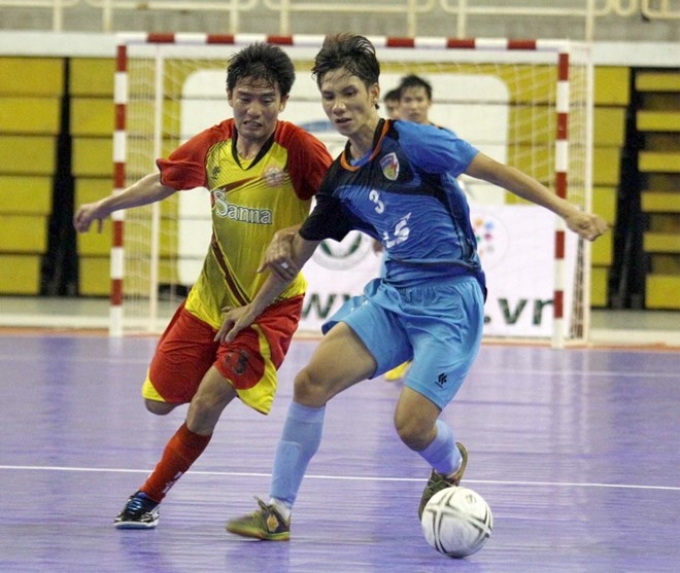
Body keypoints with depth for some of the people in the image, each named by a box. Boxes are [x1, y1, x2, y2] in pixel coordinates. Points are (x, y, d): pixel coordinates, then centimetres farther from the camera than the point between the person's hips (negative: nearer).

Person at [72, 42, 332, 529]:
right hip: (211, 296, 5)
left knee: (206, 404, -17)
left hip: (271, 302, -5)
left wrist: (295, 238, -30)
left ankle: (149, 498, 3)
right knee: (160, 401, 9)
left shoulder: (300, 149, -19)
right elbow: (164, 182, 15)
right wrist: (106, 205, 12)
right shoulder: (212, 145, -4)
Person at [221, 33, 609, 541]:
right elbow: (301, 248, 24)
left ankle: (450, 464, 23)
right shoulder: (341, 179, 9)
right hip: (392, 294, 6)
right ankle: (278, 511, -3)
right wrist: (254, 308, 31)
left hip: (450, 299, -6)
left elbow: (497, 172, -9)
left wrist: (568, 211, -15)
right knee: (312, 382, -13)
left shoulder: (411, 142, -10)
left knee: (412, 426, -15)